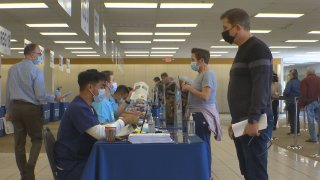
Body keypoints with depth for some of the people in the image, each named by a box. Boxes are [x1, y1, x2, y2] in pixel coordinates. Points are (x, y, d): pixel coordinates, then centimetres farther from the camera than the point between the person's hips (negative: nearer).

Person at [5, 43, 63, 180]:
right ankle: (29, 167, -9)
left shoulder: (12, 69, 5)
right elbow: (41, 96, -14)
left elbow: (8, 92, 10)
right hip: (31, 108, -5)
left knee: (19, 142, 10)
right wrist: (55, 99, 1)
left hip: (15, 107, 5)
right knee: (37, 138, 10)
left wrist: (9, 111, 18)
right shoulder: (37, 71, -12)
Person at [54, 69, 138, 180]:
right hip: (72, 165, -9)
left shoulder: (87, 106, 12)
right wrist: (124, 121, -17)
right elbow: (100, 133, -27)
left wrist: (124, 123, -2)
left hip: (83, 158, 9)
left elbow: (98, 130, 7)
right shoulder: (78, 108, -20)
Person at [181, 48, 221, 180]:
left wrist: (189, 88, -15)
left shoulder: (208, 74, -15)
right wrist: (188, 88, 3)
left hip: (203, 115, -10)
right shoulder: (201, 74, 16)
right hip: (198, 114, 10)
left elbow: (205, 96, -23)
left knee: (203, 144, -4)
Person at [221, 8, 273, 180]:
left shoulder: (257, 48, -9)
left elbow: (261, 87, -18)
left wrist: (253, 120, -22)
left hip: (253, 124, -9)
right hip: (242, 123, 9)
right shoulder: (243, 50, 20)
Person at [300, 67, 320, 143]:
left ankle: (313, 138, 1)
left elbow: (303, 94, -9)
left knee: (311, 121, 0)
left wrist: (302, 104, -3)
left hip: (310, 102, -4)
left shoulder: (305, 80, -5)